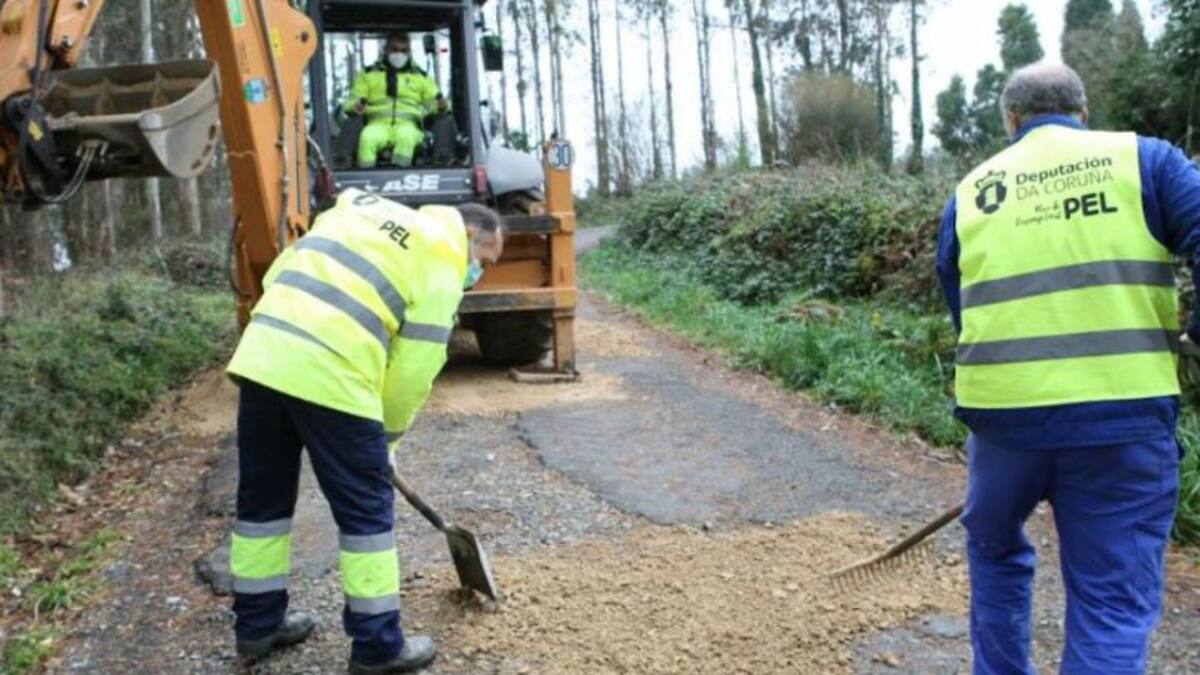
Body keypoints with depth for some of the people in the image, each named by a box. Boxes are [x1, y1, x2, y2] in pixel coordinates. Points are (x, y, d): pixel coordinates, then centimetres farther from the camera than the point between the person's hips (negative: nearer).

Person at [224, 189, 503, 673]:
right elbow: (417, 362, 1)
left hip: (261, 357, 7)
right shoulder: (442, 259, 4)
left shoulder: (363, 208, 25)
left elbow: (278, 276, 23)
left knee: (261, 497, 20)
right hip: (329, 377, -7)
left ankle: (257, 623, 34)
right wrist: (389, 431, 15)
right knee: (366, 510, 7)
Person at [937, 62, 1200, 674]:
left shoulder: (970, 191, 13)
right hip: (1123, 415, -2)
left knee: (995, 550, 27)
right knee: (1114, 606, 7)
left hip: (1002, 411, 2)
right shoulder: (1142, 158, 5)